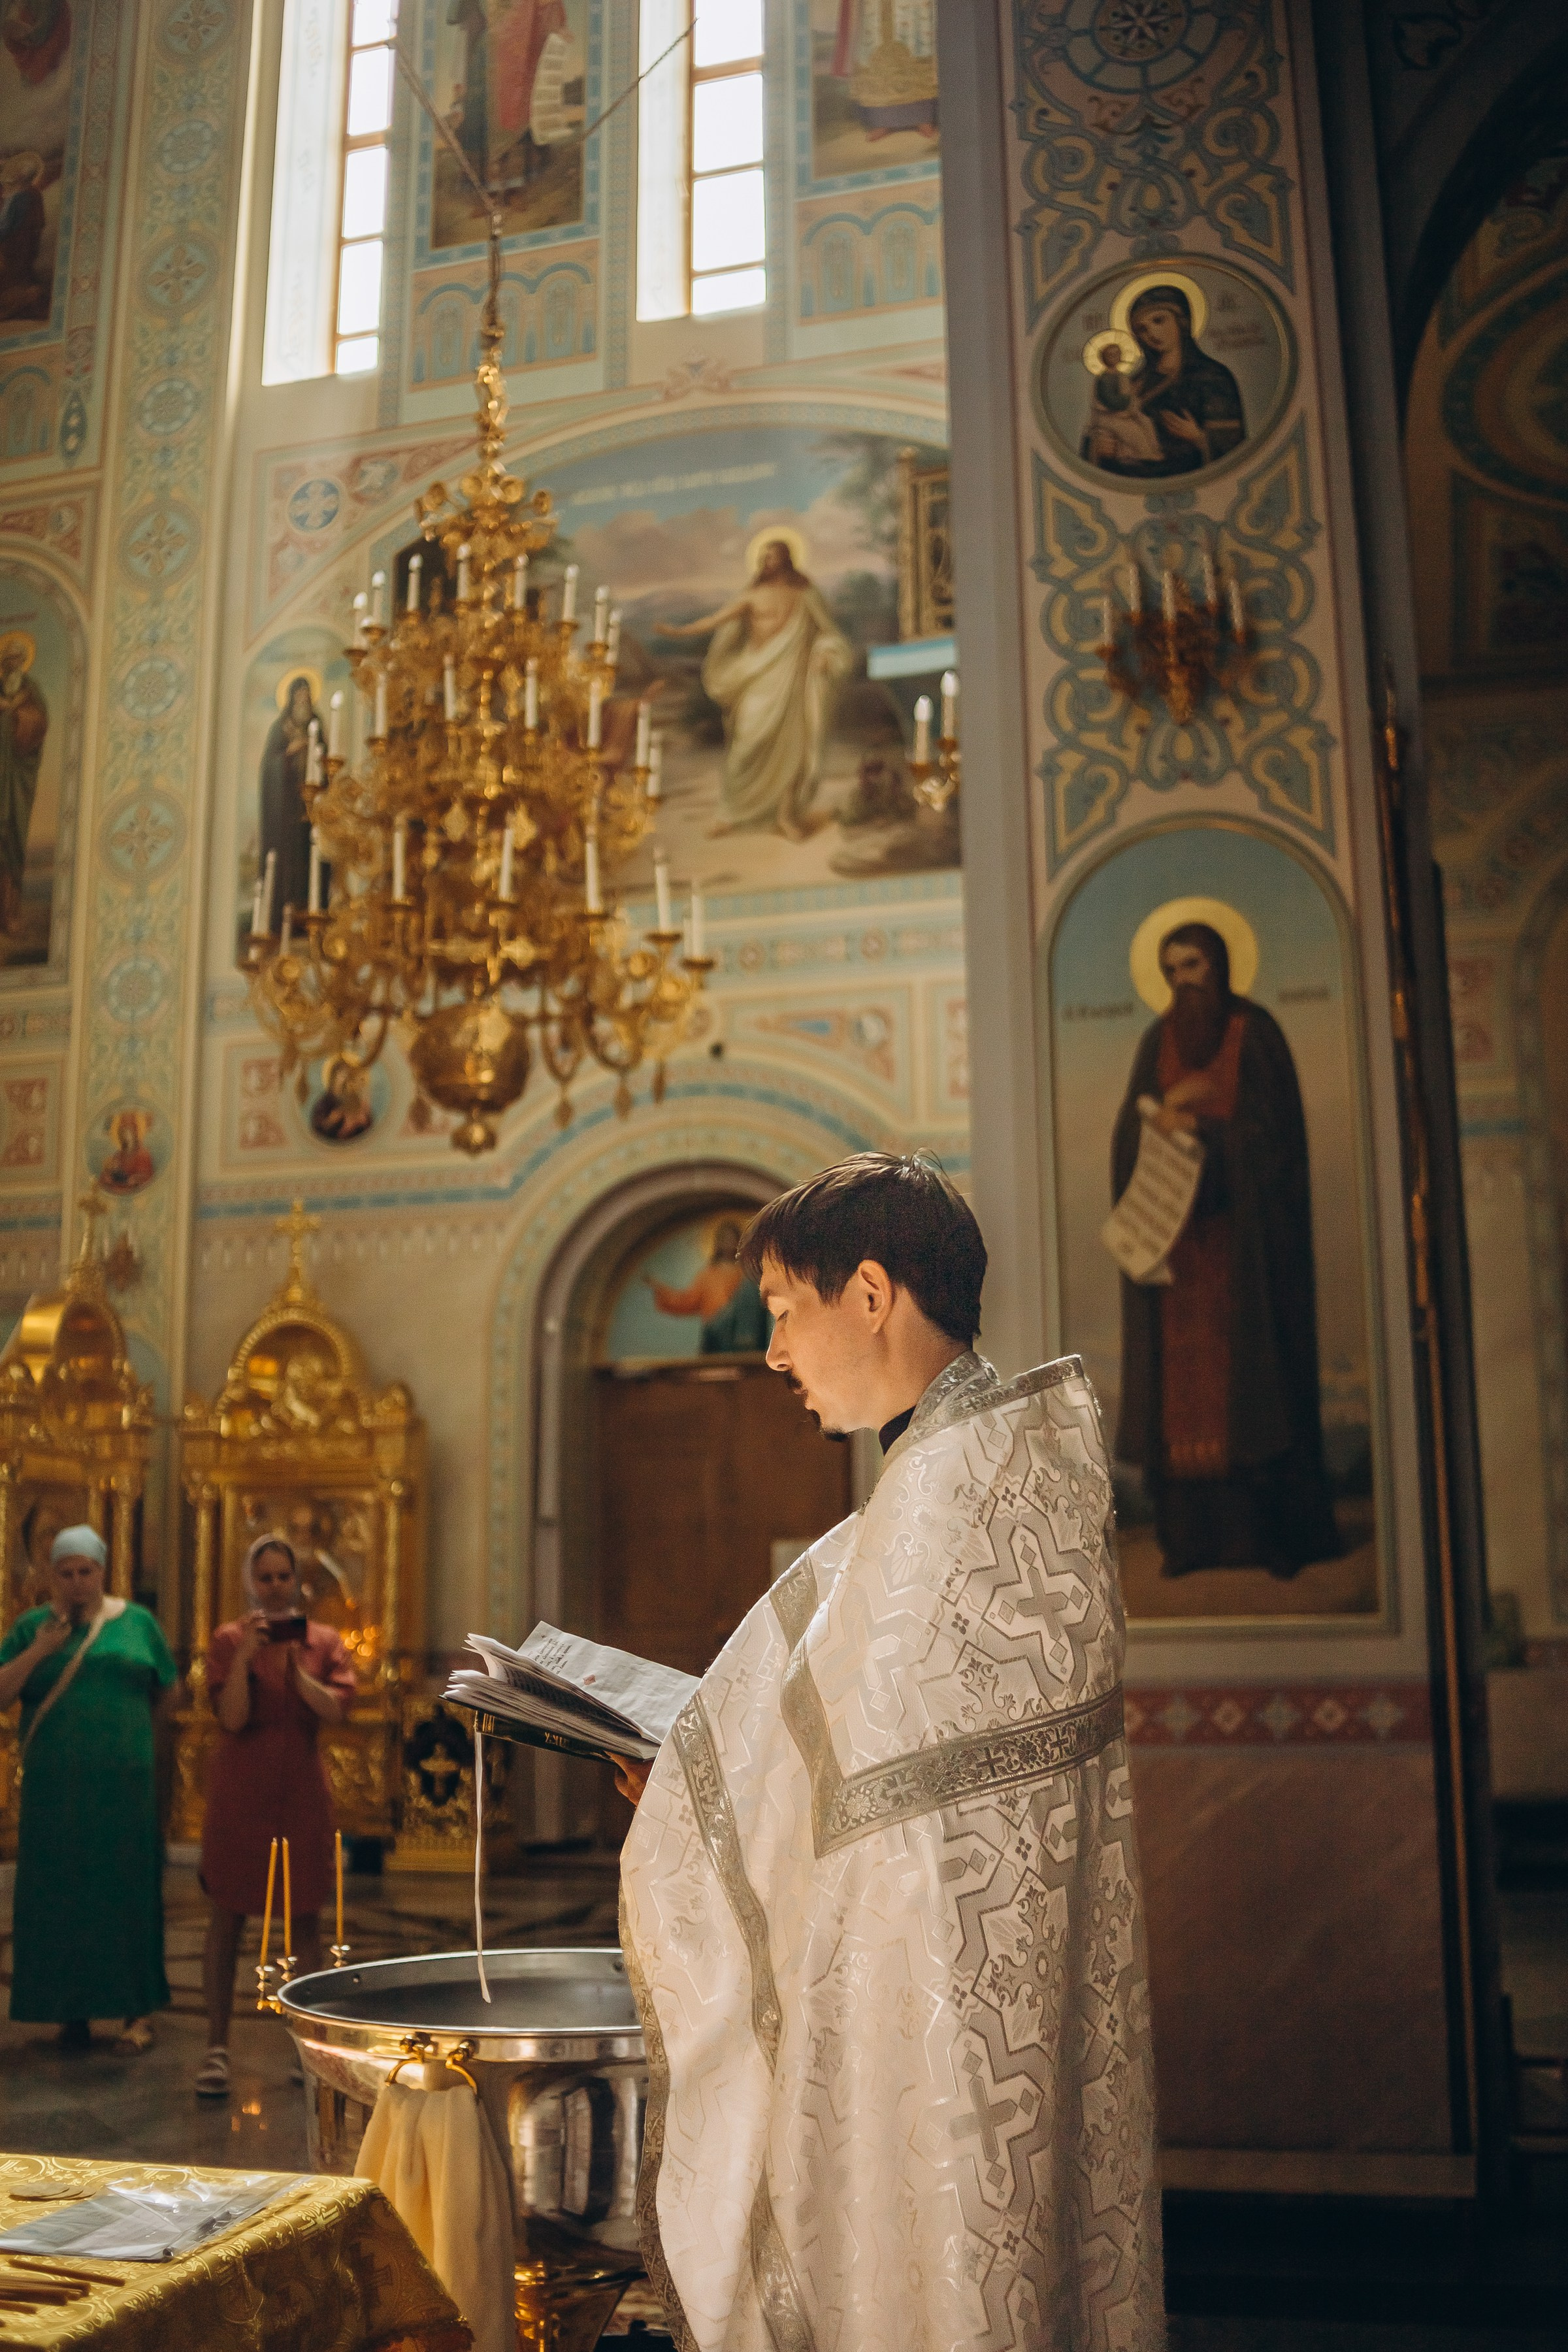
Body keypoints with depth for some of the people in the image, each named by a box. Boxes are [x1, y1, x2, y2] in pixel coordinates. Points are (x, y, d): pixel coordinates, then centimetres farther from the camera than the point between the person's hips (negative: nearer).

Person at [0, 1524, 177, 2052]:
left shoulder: (137, 1622, 7)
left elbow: (166, 1695, 9)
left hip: (125, 1787, -1)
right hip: (55, 1791, 1)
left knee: (129, 1892, 1)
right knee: (60, 1898, 3)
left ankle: (138, 2012, 7)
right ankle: (71, 2009, 14)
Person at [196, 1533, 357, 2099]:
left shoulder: (324, 1641, 6)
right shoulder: (229, 1639, 1)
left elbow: (335, 1708, -7)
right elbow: (232, 1718, -9)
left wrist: (295, 1665, -14)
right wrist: (245, 1658, -19)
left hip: (300, 1792, 2)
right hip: (239, 1791, -2)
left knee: (304, 1921, 5)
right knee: (226, 1919, 1)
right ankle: (216, 2049, 8)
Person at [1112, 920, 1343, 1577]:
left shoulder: (1255, 1033, 0)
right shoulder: (1157, 1041, 12)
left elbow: (1270, 1130, -7)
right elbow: (1130, 1132, 5)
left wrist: (1195, 1128, -10)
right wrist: (1168, 1108, -13)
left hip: (1245, 1237, -4)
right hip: (1176, 1237, 4)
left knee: (1253, 1373, -6)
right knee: (1183, 1381, 0)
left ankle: (1278, 1533, -1)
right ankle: (1192, 1536, 2)